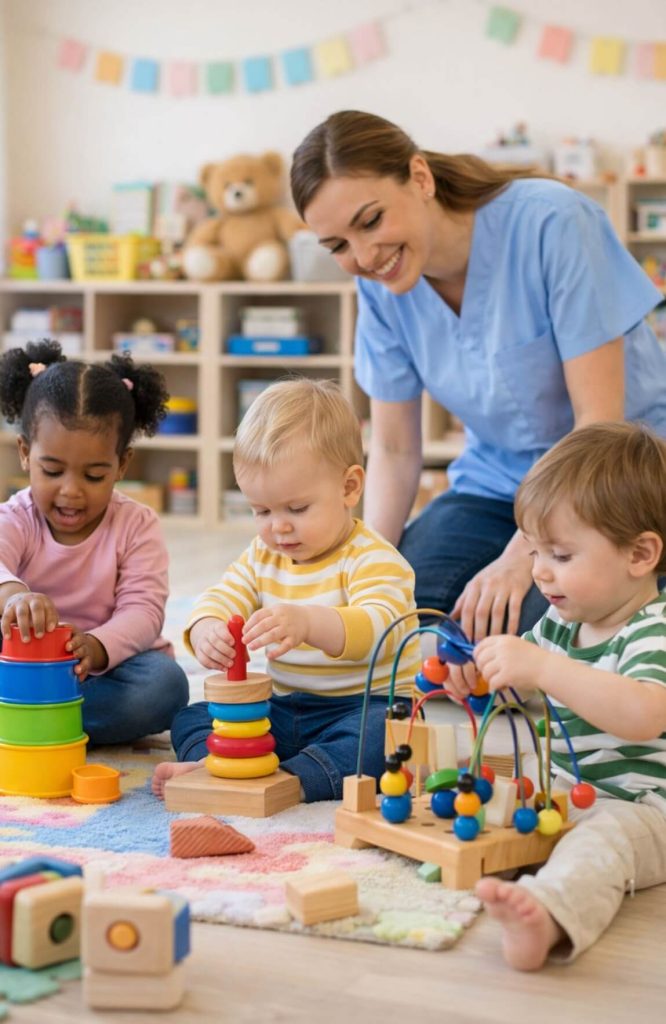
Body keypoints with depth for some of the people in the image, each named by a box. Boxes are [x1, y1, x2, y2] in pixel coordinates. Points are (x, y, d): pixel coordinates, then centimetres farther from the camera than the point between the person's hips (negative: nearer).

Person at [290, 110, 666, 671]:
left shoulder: (551, 223, -22)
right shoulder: (380, 286, -5)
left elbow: (600, 422, -21)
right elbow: (394, 451, 2)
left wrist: (520, 559, -26)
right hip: (496, 482, 5)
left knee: (513, 628, -28)